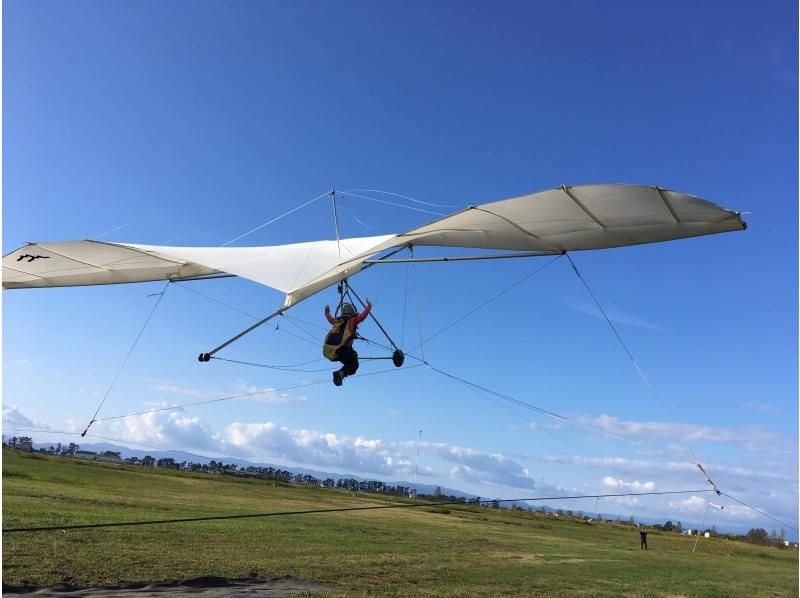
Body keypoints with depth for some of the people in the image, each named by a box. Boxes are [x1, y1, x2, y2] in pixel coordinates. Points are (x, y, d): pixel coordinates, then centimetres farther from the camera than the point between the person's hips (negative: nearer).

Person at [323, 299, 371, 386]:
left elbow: (330, 318, 37)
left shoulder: (337, 320, 17)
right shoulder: (352, 320, 0)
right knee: (353, 366, 13)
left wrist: (327, 312, 56)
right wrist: (369, 306, 0)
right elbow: (363, 315, -14)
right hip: (339, 352, -7)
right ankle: (340, 373, -12)